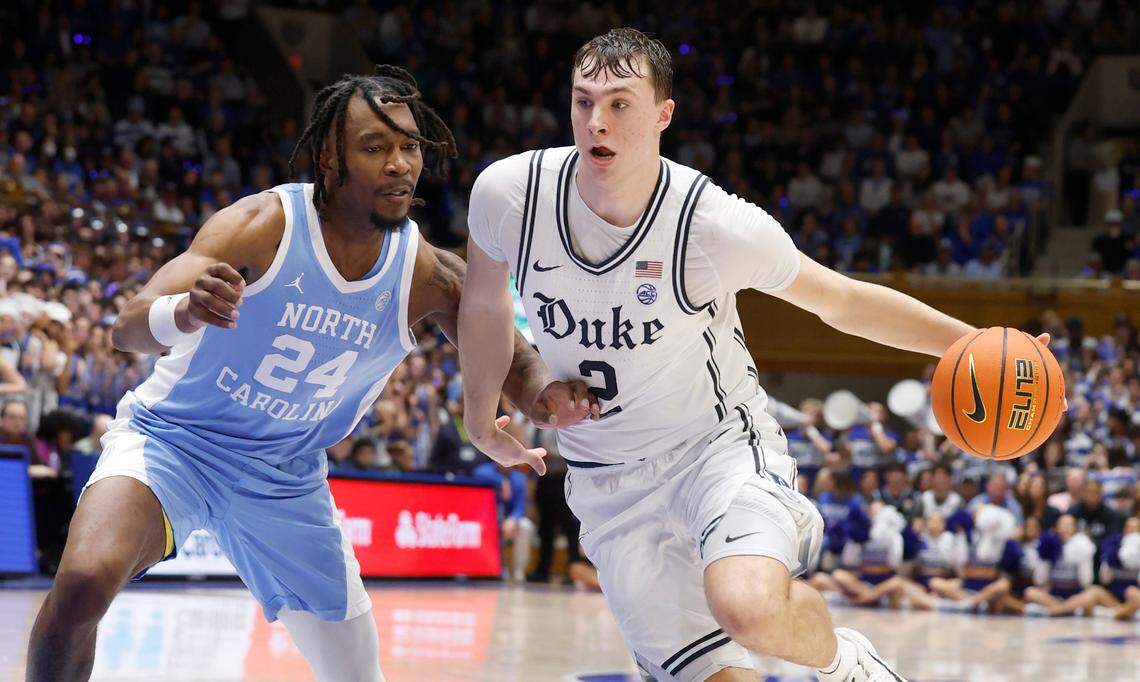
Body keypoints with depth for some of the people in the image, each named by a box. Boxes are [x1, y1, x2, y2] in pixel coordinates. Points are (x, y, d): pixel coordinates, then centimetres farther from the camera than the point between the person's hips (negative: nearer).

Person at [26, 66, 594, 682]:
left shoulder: (429, 275, -9)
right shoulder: (266, 223, -21)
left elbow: (511, 362, 4)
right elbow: (130, 327, -29)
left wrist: (545, 398, -22)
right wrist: (185, 312, -54)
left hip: (286, 480, 4)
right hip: (173, 439, -4)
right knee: (84, 580, -32)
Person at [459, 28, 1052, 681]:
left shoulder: (716, 223, -21)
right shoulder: (508, 193, -15)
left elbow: (841, 301, -6)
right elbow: (485, 304, 7)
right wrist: (484, 423, 20)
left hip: (720, 441, -3)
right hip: (606, 480, 3)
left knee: (749, 609, -33)